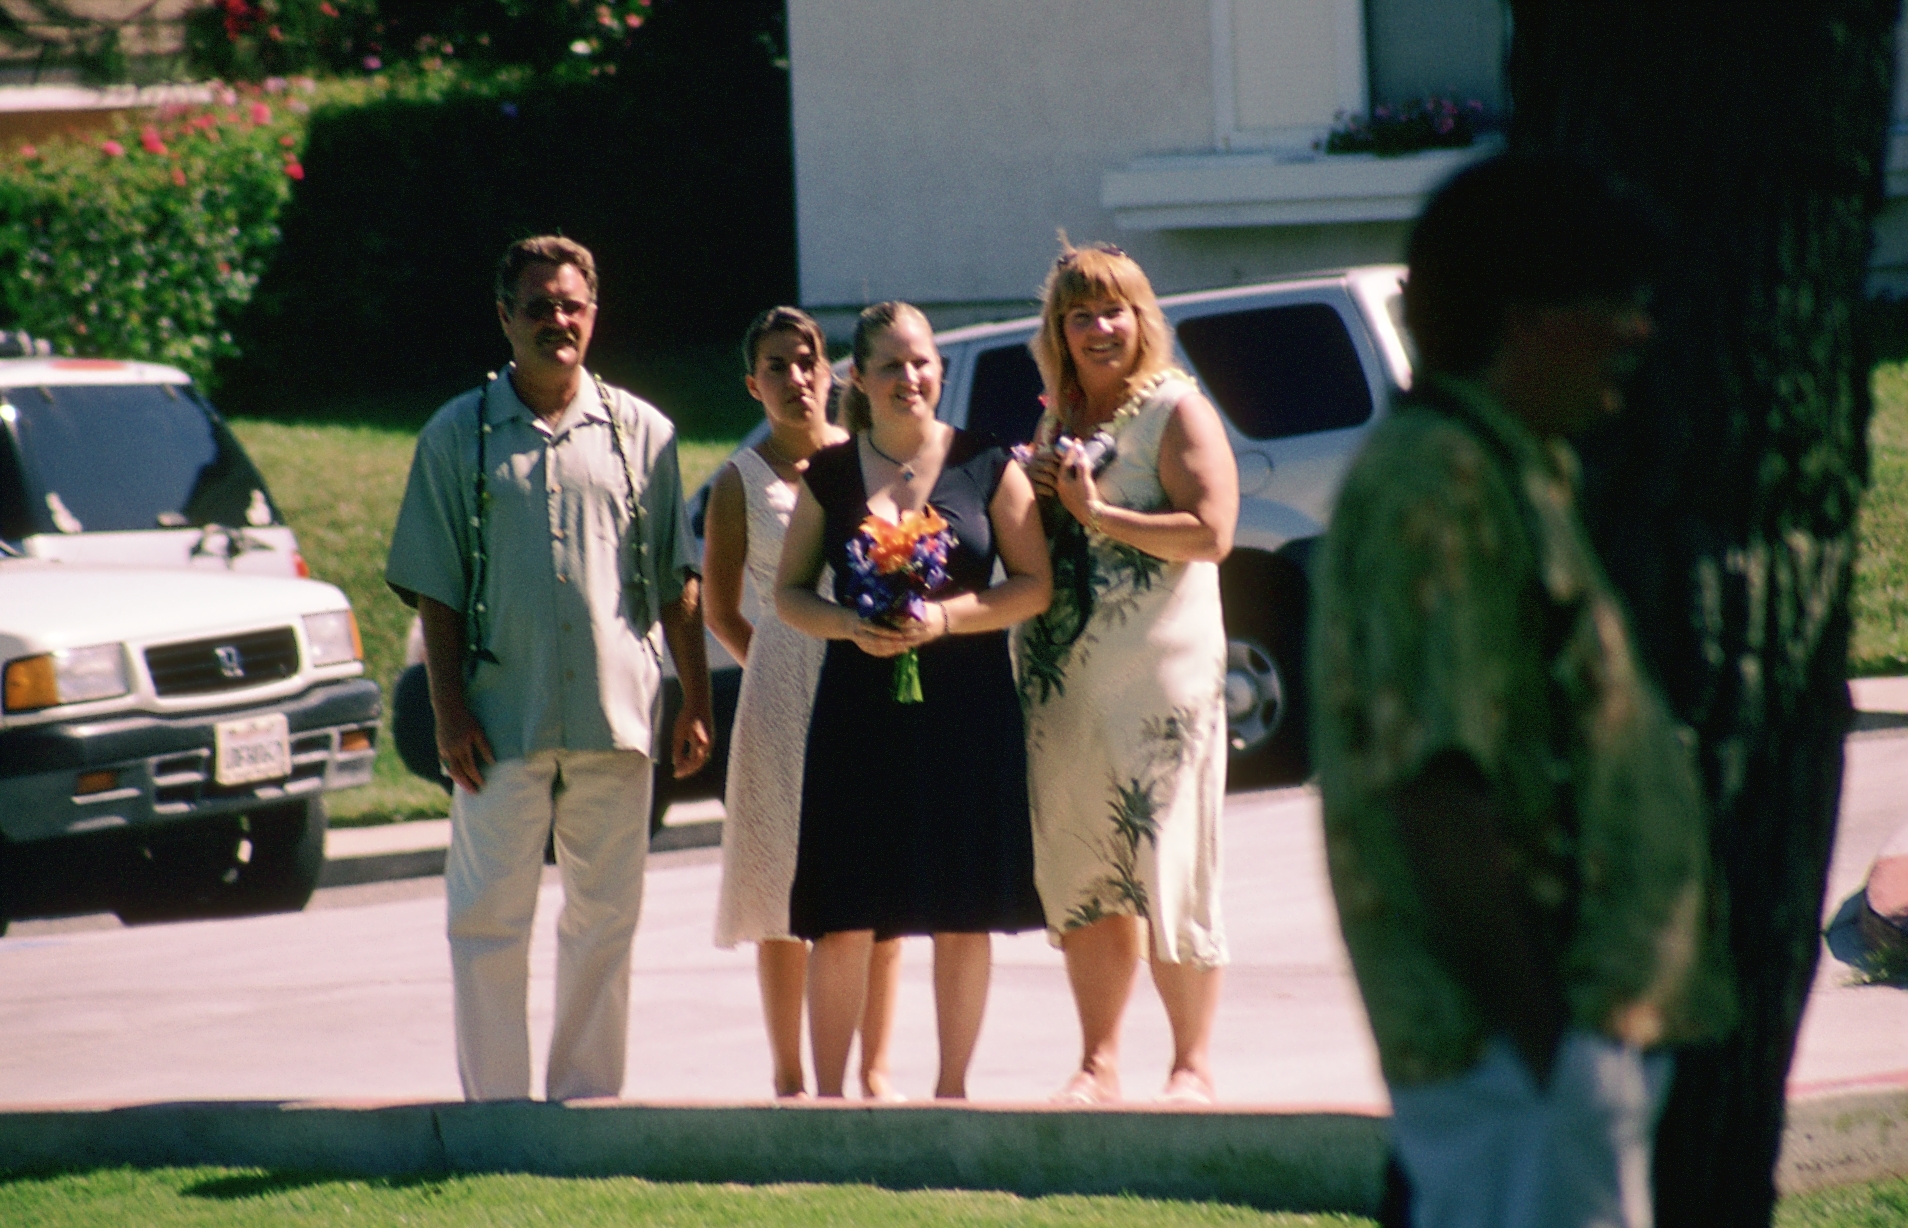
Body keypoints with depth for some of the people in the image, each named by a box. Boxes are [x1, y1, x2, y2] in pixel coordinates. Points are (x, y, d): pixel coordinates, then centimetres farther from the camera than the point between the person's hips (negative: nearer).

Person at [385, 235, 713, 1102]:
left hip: (618, 711, 2)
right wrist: (448, 708, -6)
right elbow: (434, 589, 2)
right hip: (502, 717, -2)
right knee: (489, 918, -2)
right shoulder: (458, 436, 4)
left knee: (604, 918, 7)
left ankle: (587, 1095, 15)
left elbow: (676, 582, 10)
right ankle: (494, 1103, 4)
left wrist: (696, 702, 4)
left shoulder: (641, 433, 8)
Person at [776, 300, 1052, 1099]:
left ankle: (952, 1086, 13)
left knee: (964, 913, 3)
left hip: (965, 706, 0)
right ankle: (828, 1092, 3)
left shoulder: (986, 467, 4)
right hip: (859, 708, 1)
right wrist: (846, 626, -10)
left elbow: (1033, 585, 1)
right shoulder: (830, 476, 8)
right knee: (844, 917, -3)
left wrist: (946, 619, -14)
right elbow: (789, 591, 10)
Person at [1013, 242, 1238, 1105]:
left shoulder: (1176, 412, -3)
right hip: (1061, 673, 6)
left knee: (1168, 870, -6)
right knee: (1076, 873, 6)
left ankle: (1193, 1065, -1)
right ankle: (1097, 1065, 12)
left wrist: (1100, 514, -16)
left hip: (1158, 671, -6)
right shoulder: (1058, 420, 17)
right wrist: (1034, 487, 4)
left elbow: (1210, 532, -14)